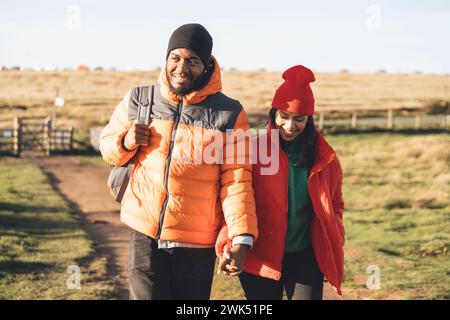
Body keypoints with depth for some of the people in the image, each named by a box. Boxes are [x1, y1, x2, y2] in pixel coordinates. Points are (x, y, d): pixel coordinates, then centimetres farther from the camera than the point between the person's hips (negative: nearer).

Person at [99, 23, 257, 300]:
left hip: (198, 243, -1)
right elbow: (108, 145, 14)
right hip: (145, 234, 1)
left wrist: (241, 238, -20)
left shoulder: (229, 115, -6)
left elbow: (236, 181, -9)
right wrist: (125, 143, -10)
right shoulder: (138, 100, 2)